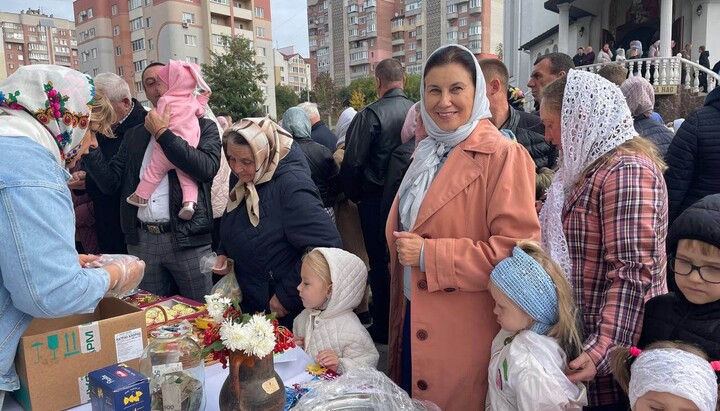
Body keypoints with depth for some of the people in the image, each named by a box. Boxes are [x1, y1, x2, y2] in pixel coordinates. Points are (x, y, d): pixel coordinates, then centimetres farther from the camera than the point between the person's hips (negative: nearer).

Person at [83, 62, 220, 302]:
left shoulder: (203, 127, 4)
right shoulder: (133, 135, 16)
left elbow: (207, 168, -15)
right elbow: (110, 182, 8)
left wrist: (163, 133, -11)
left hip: (187, 239, -4)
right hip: (141, 241, 4)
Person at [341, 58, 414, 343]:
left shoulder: (371, 114, -14)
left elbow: (352, 162, -15)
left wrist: (353, 195, 2)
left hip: (376, 199, -4)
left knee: (380, 263, 8)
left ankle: (383, 327, 19)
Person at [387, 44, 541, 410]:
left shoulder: (502, 156, -15)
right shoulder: (428, 152, 10)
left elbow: (516, 251, -21)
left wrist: (430, 254, -22)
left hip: (466, 334, -7)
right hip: (414, 321, 7)